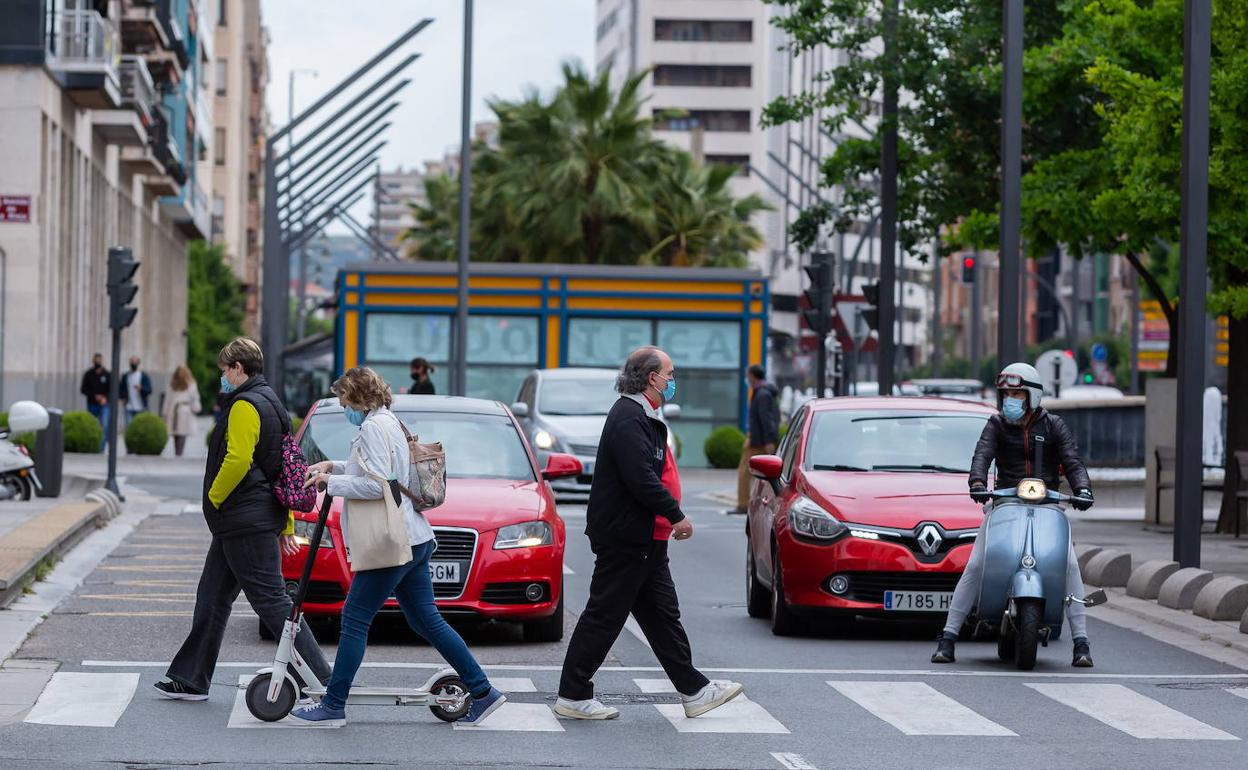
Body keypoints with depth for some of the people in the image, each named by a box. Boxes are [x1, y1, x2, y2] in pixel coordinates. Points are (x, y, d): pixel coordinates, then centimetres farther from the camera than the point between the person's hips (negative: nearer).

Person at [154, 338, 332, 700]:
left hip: (245, 522, -10)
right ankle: (192, 680, 20)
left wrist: (213, 499, -10)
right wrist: (286, 525, 23)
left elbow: (237, 461, -26)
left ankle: (323, 679, -9)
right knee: (212, 598, 14)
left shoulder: (245, 406, -14)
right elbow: (285, 467, 21)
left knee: (271, 601, -9)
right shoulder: (270, 402, 18)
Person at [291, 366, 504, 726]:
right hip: (412, 539, 10)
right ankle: (482, 691, 8)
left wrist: (331, 482, -13)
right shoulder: (390, 422, 18)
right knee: (427, 621, 10)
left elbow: (376, 484, -23)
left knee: (355, 620, -4)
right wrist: (333, 466, 19)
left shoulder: (374, 427, -14)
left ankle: (333, 706, 0)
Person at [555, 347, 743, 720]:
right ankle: (573, 696, 4)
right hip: (625, 539, -11)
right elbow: (641, 480, -26)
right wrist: (677, 516, -18)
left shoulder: (643, 417, 16)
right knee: (604, 618, -3)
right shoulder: (627, 419, -19)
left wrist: (669, 518, 14)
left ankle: (693, 691, 18)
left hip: (646, 541, 11)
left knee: (663, 617, 13)